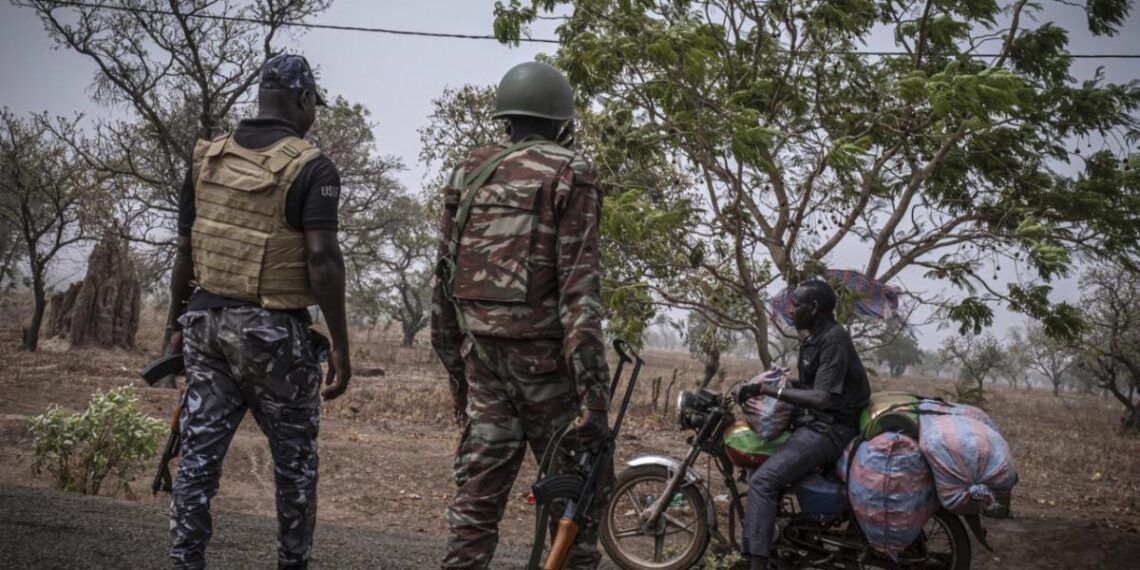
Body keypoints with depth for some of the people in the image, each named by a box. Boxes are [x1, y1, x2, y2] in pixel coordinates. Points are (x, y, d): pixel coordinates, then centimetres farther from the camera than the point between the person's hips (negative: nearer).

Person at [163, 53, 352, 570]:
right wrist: (340, 347, -12)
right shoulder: (310, 168, -9)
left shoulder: (207, 158, 8)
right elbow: (322, 260, -16)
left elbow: (184, 252, 10)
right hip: (273, 332, -5)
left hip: (206, 321, 5)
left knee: (199, 454, 7)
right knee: (294, 460, 10)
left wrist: (178, 324, 20)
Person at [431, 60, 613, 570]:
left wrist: (455, 366, 21)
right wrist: (592, 384, -16)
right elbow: (578, 283, -14)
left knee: (477, 494, 9)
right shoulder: (568, 174, -5)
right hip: (544, 353, -5)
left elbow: (445, 278, 13)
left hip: (481, 352, 6)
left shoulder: (468, 174, 12)